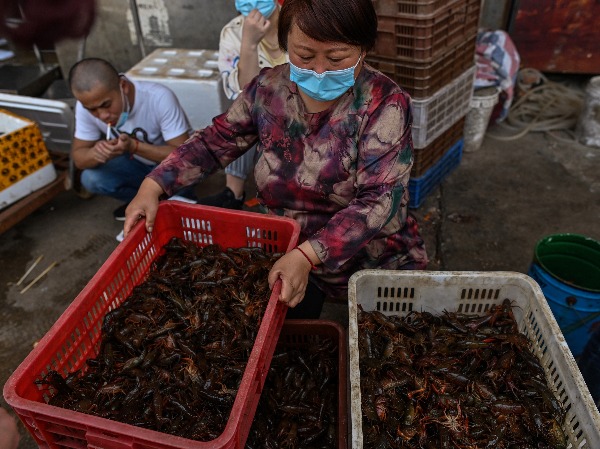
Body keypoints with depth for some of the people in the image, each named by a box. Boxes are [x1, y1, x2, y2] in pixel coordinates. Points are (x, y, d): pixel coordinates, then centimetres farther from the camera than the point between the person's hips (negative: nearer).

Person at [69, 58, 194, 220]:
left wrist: (133, 146, -42)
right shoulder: (86, 105, -20)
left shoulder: (159, 98, -33)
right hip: (136, 164, 4)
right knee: (91, 179, -20)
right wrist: (94, 154, -35)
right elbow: (78, 156, -11)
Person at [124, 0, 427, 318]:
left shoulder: (384, 104, -21)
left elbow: (378, 200, -29)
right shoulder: (269, 88, -8)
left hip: (377, 266, -2)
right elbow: (215, 142, 1)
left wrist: (307, 255, -41)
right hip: (287, 254, 3)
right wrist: (152, 186, -12)